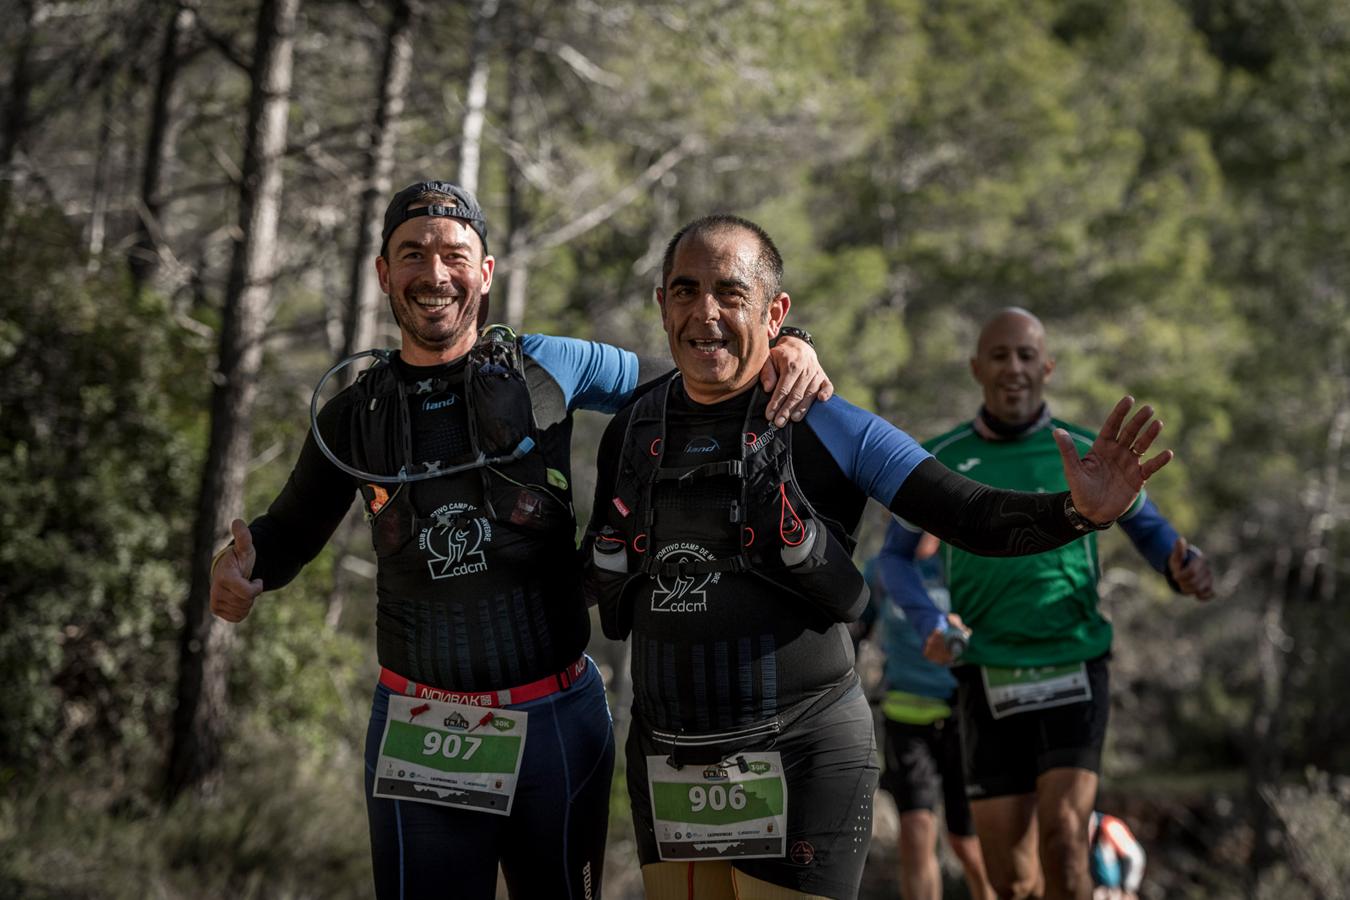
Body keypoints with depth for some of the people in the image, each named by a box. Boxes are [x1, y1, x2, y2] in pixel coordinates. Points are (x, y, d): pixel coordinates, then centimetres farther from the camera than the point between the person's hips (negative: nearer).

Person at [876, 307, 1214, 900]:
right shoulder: (938, 463, 3)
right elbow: (894, 556, 13)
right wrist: (929, 622, -8)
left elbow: (1150, 531, 12)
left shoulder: (1087, 456, 2)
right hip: (990, 686, 1)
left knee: (1063, 842, -21)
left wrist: (1186, 569, -13)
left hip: (1074, 676, -1)